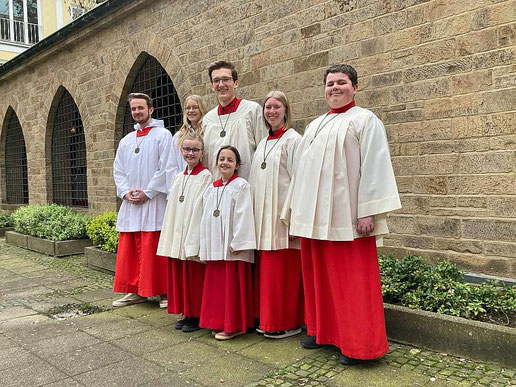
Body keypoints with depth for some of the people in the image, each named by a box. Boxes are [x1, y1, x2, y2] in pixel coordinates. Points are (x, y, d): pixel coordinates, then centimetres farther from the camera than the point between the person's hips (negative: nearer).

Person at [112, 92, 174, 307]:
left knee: (153, 249, -5)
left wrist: (147, 193, -13)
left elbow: (165, 169, -9)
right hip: (130, 203, 6)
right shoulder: (126, 141, 19)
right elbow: (118, 170, 16)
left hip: (154, 202, -6)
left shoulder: (163, 135, 0)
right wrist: (126, 192, -2)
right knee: (129, 250, 7)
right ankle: (135, 290, 17)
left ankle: (163, 291, 6)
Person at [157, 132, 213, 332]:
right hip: (177, 237, 7)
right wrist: (171, 238, 10)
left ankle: (197, 316, 14)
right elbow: (172, 209, 15)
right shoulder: (178, 177, 14)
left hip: (195, 238, -6)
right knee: (179, 275, 11)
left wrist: (194, 241, -17)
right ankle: (187, 314, 25)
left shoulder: (205, 176, -7)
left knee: (194, 277, 1)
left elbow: (201, 210, -12)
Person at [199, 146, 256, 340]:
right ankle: (219, 322, 23)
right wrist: (205, 246, 11)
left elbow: (243, 216, -12)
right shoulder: (211, 189, 14)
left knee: (232, 286, -1)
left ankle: (234, 325, 11)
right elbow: (206, 217, 15)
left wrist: (237, 243, -17)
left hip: (232, 247, -6)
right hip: (215, 247, 6)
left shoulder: (241, 186, -4)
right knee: (216, 285, 11)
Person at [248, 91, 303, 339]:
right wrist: (255, 214, 15)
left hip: (282, 215, -7)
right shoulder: (263, 143, 17)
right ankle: (268, 319, 24)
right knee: (265, 268, 11)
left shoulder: (292, 140, -6)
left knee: (283, 270, -2)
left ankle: (288, 323, 12)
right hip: (263, 216, 8)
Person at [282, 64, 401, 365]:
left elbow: (374, 167, -11)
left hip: (346, 215, -7)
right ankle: (323, 330, 28)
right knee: (320, 274, 13)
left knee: (352, 279, -1)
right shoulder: (316, 126, 20)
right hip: (315, 215, 7)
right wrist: (297, 206, 17)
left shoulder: (365, 120, -2)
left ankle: (359, 344, 11)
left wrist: (367, 212, -18)